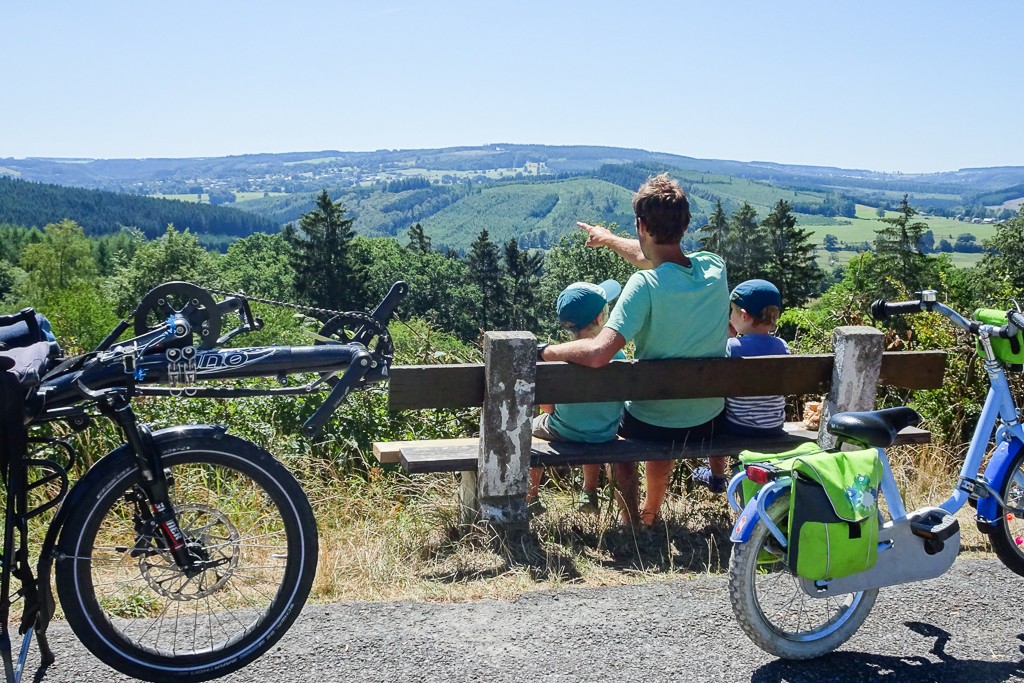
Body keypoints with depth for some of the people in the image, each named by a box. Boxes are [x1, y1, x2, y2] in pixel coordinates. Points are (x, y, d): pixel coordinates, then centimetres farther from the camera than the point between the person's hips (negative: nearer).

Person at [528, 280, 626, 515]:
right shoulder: (617, 358, -23)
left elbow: (547, 407, -14)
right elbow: (623, 400, -9)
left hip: (562, 434, -2)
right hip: (604, 438, 2)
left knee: (534, 425, 31)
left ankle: (531, 497, 37)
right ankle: (589, 494, 44)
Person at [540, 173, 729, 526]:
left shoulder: (645, 285, -28)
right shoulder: (714, 268, -9)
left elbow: (598, 353, -36)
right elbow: (661, 258, 11)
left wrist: (543, 351, -19)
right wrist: (610, 239, 26)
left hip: (653, 423, -4)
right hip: (711, 419, 5)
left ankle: (631, 521, 36)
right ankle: (651, 513, 51)